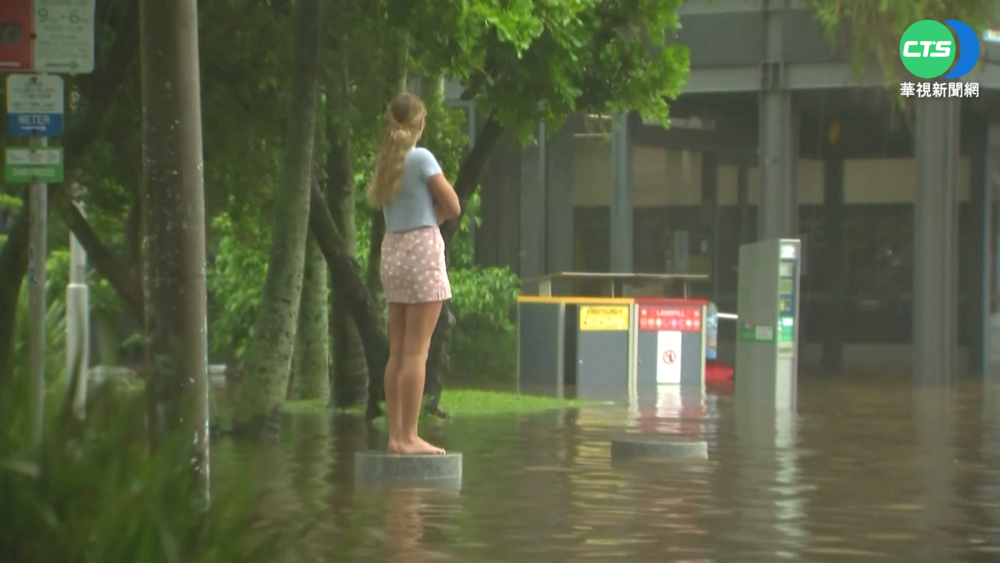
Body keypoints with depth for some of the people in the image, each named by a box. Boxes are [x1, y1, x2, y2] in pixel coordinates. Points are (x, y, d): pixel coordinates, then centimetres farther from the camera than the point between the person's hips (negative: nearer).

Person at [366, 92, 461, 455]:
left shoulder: (385, 162, 9)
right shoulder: (421, 158, -10)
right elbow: (453, 207, -10)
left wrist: (424, 212, 0)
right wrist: (432, 215, 8)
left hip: (392, 250, 7)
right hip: (422, 248, -7)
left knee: (397, 352, 8)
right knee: (416, 351, -6)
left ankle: (395, 434, 9)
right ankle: (408, 436, -8)